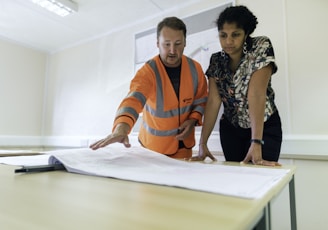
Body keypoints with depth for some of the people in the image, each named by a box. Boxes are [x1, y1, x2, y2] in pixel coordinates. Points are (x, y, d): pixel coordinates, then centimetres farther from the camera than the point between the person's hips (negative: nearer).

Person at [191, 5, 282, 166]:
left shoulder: (261, 48, -16)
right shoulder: (216, 60, -5)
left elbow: (256, 94, -27)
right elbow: (213, 101, -13)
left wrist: (256, 143, -33)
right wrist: (202, 143, -21)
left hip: (265, 126, -2)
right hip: (231, 128, 3)